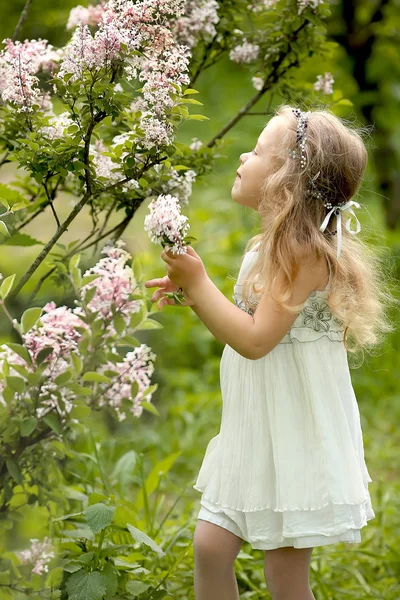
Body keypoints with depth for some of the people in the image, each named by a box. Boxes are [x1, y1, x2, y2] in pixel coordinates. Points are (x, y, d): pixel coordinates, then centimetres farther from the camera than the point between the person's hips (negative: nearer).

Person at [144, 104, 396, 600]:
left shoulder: (304, 250, -20)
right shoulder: (269, 244, 8)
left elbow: (257, 339, -25)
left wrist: (199, 283, -19)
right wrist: (193, 293, 4)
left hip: (296, 433, -9)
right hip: (254, 427, 9)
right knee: (210, 545, 7)